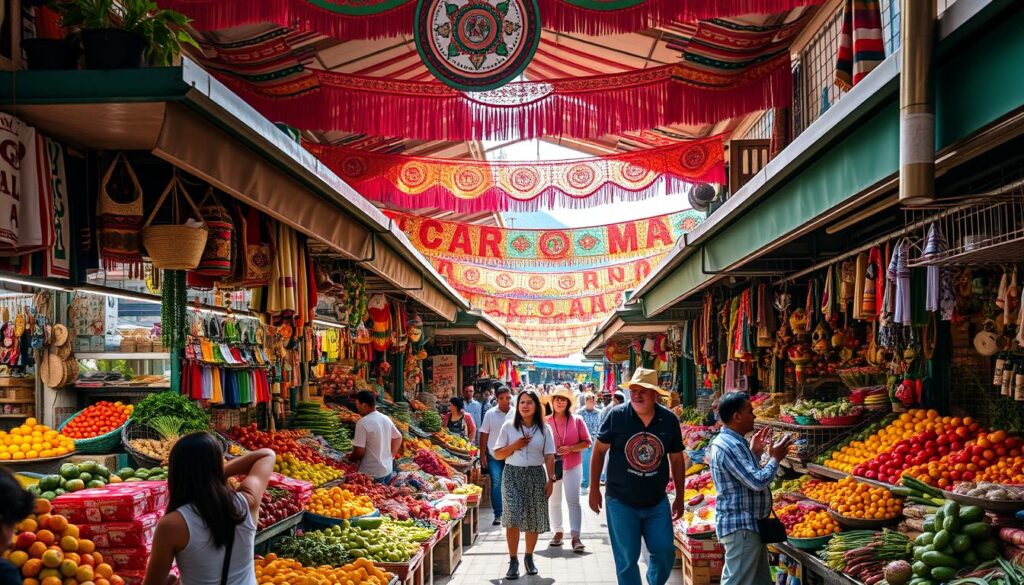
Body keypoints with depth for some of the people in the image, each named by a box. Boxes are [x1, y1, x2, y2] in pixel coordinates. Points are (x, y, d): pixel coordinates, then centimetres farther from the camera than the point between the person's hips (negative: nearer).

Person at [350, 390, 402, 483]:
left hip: (371, 474, -7)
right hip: (387, 470, 7)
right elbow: (398, 438, 17)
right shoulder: (386, 419, 4)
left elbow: (359, 452, -19)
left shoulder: (363, 423, -19)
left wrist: (350, 458, 0)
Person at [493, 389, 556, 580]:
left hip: (535, 475, 1)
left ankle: (529, 557, 22)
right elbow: (497, 454, 3)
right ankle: (513, 560, -3)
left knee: (533, 519, 5)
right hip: (512, 474, -1)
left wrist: (550, 479, -5)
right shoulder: (508, 426, 2)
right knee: (512, 518, -11)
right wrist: (515, 446, -12)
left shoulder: (544, 429, 4)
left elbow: (549, 457, 3)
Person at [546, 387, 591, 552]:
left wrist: (570, 448, -16)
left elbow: (586, 442, -3)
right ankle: (558, 532, 24)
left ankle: (575, 537, -9)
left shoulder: (576, 420, -3)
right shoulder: (546, 422, -2)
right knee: (554, 501, 11)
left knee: (573, 500, -7)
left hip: (573, 465, -2)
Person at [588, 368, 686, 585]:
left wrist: (680, 498, 10)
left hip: (657, 502, 2)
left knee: (665, 553, 5)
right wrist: (594, 489, -3)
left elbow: (676, 458, 7)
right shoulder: (616, 415, -11)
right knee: (626, 559, 4)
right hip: (621, 502, -2)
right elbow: (599, 450, -2)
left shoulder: (669, 420, -4)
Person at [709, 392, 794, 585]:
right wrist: (775, 458, -10)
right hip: (740, 527, -11)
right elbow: (758, 482, -24)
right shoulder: (729, 446, -21)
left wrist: (755, 452, 15)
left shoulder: (733, 441, 13)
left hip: (749, 525, 11)